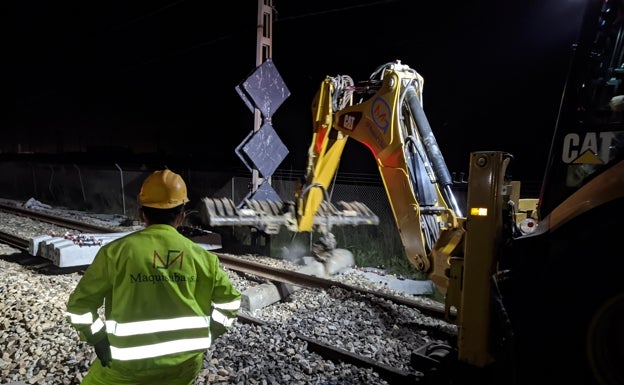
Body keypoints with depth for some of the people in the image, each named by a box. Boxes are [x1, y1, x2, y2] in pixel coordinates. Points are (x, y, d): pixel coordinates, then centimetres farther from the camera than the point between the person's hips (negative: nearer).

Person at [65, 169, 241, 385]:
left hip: (130, 365, -2)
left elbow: (79, 305, -3)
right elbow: (229, 300, 8)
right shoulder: (200, 256, -1)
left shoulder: (116, 251, -7)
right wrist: (204, 337, 15)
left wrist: (100, 341, 7)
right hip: (185, 362, 3)